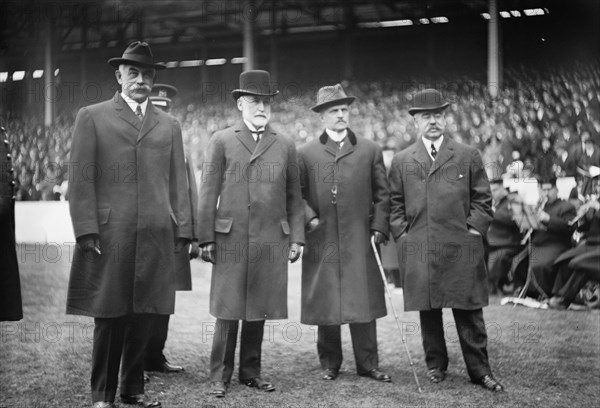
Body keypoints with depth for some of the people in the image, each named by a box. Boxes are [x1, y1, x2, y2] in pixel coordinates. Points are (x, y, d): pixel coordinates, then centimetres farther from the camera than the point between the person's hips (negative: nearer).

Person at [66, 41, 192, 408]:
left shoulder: (169, 125, 17)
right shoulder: (92, 117, 7)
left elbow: (178, 183, 14)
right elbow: (81, 179, 0)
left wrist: (182, 229, 6)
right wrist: (87, 230, -8)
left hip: (156, 238, 3)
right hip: (109, 234, -3)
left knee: (143, 316, 6)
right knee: (109, 315, 1)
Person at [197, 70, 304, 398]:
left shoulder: (285, 145, 11)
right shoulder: (221, 142, 5)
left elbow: (294, 196, 12)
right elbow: (208, 194, 2)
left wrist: (297, 238, 6)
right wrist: (206, 239, -3)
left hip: (272, 242, 2)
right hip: (230, 241, -2)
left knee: (259, 310, 8)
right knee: (228, 311, 1)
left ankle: (251, 372, 21)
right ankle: (220, 376, 11)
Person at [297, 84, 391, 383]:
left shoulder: (370, 151, 9)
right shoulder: (306, 153, 6)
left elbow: (382, 194, 9)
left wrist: (379, 228, 1)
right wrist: (309, 218, -8)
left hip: (360, 242, 0)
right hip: (321, 242, 0)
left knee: (363, 303, 2)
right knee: (325, 304, 5)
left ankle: (368, 364, 12)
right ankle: (330, 364, 18)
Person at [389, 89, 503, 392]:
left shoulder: (468, 156, 8)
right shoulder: (401, 161, 10)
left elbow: (482, 199, 9)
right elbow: (395, 205, 12)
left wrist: (473, 229, -1)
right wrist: (402, 235, 2)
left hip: (462, 248, -1)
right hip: (418, 250, 1)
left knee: (469, 311, 2)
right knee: (428, 310, 7)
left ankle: (479, 370, 12)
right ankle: (436, 365, 22)